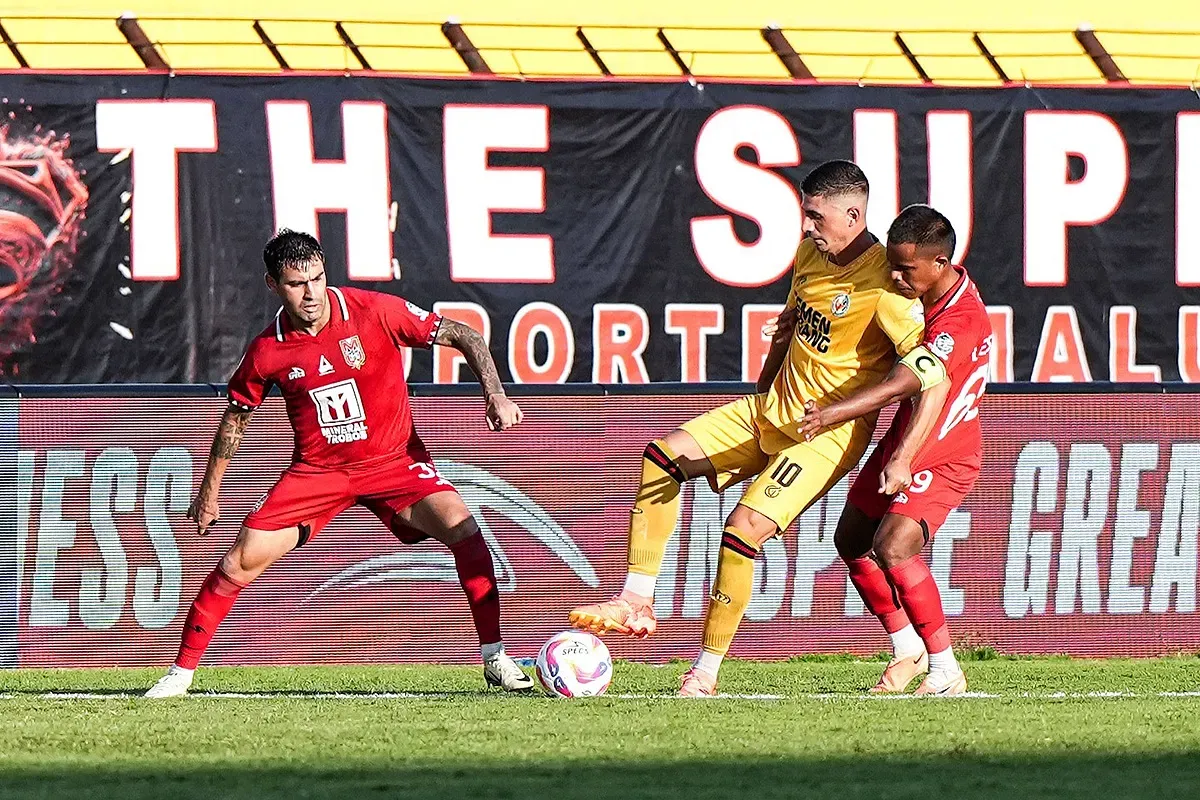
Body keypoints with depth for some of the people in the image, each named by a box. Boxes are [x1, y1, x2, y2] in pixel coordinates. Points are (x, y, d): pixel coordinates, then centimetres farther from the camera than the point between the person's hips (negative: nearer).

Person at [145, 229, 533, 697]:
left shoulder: (375, 312, -15)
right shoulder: (268, 350, -9)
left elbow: (465, 338, -8)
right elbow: (236, 418, 9)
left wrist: (496, 396, -21)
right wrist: (209, 492, 14)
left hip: (394, 460, -1)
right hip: (317, 470, 1)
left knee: (462, 528, -24)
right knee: (241, 560, -10)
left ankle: (494, 658, -15)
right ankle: (181, 672, 5)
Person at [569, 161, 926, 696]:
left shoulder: (883, 281, -20)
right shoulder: (811, 255, 6)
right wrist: (756, 405, 23)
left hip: (827, 432, -9)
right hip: (771, 409, 9)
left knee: (746, 527, -22)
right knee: (662, 456, -2)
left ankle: (706, 672, -11)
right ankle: (636, 605, -2)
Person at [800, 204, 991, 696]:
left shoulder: (962, 321, -31)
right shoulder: (923, 293, -3)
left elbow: (903, 384, -39)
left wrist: (834, 412, -47)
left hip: (943, 458, -10)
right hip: (901, 444, 10)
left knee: (893, 548, -25)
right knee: (851, 542, 15)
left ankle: (947, 673, -14)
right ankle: (908, 651, 30)